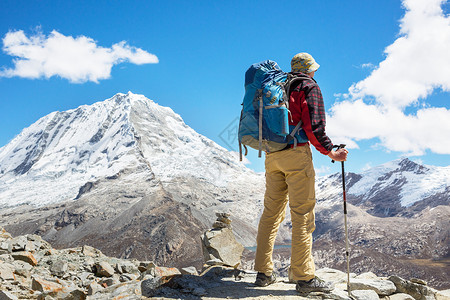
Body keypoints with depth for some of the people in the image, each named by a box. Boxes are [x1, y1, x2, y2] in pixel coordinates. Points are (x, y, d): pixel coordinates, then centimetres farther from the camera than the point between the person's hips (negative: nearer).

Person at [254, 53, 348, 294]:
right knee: (302, 214, -4)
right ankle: (304, 277, -2)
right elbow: (314, 126, -13)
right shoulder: (310, 87, 0)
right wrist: (330, 152, -4)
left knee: (271, 212, 10)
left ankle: (264, 272, 13)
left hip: (272, 155, 7)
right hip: (296, 154, -7)